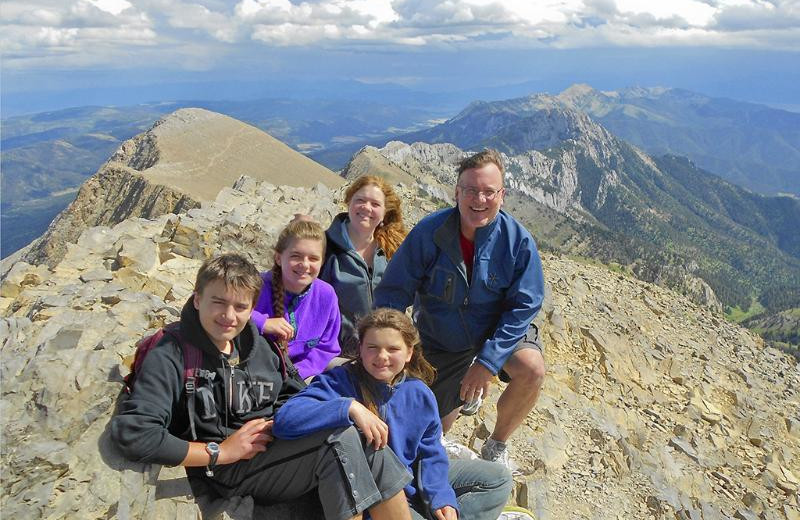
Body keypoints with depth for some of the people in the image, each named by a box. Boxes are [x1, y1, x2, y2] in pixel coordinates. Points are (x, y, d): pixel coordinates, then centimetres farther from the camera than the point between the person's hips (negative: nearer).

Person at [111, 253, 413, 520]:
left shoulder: (257, 345, 10)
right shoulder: (171, 357, -10)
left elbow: (294, 393, 19)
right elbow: (132, 433, -20)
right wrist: (220, 452, -17)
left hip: (279, 450, 7)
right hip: (231, 471, -6)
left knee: (372, 449, -16)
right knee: (341, 439, -26)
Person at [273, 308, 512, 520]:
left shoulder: (420, 395, -4)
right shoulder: (339, 382, -19)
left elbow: (430, 453, 3)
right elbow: (285, 420, -33)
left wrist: (441, 498, -14)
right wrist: (349, 408, -42)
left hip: (412, 482, 6)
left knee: (498, 479, 8)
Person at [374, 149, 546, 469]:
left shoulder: (518, 240, -19)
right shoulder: (430, 231, -21)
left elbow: (524, 306, -18)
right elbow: (393, 292, -15)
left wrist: (487, 362, -26)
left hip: (498, 333, 0)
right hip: (440, 344, 1)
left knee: (532, 369, -31)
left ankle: (495, 447, -3)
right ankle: (459, 395, 44)